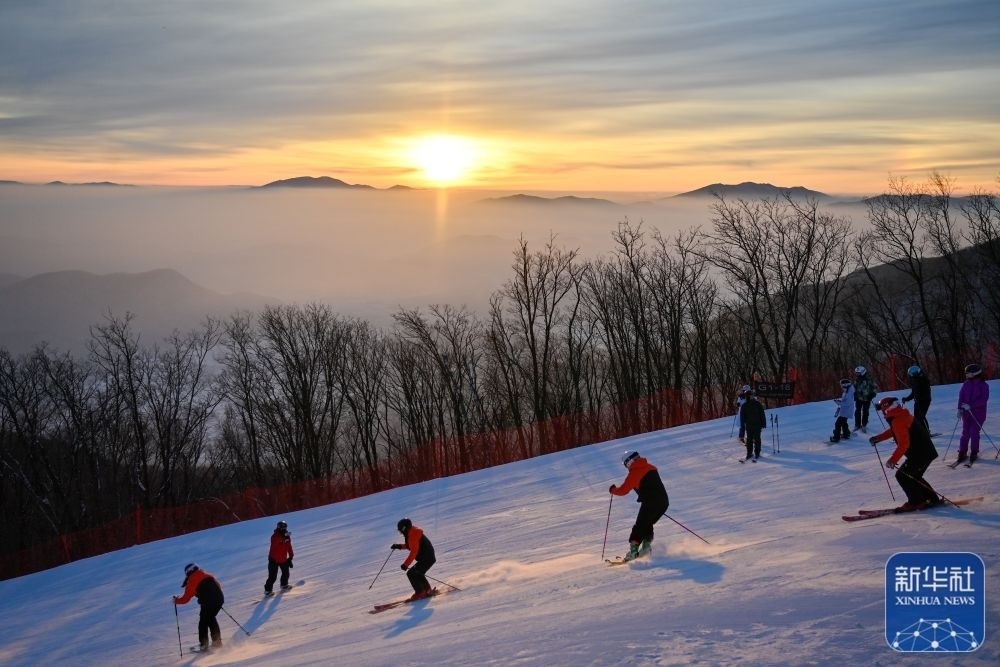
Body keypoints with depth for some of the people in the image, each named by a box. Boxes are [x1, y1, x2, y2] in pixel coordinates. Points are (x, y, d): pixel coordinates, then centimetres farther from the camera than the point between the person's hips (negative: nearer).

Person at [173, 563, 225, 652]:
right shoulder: (208, 576, 19)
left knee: (203, 622, 9)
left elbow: (185, 599, 4)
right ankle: (217, 641, 24)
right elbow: (218, 586, 25)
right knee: (211, 619, 24)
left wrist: (176, 600, 21)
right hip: (219, 599, 6)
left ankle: (204, 644, 6)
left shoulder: (191, 581, 2)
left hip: (208, 603, -6)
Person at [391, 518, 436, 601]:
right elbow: (410, 545, 30)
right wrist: (400, 546, 21)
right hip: (428, 557, 11)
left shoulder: (413, 535, -19)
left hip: (426, 558, -11)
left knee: (411, 573, -12)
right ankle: (427, 590, 33)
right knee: (418, 574, 25)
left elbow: (414, 552, -26)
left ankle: (420, 593, -11)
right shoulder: (413, 533, 13)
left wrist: (406, 564, -28)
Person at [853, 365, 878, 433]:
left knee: (865, 412, 0)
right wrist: (854, 394, 9)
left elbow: (875, 387, -4)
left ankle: (864, 426, 10)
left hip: (867, 398, -4)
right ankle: (857, 425, 10)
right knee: (857, 411, 2)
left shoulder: (869, 379, -11)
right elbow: (855, 387, 21)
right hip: (858, 398, 4)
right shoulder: (857, 379, 5)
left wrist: (872, 394, -15)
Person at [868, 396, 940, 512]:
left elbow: (903, 444, -27)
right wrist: (878, 438, 27)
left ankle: (916, 502, 2)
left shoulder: (898, 421, -21)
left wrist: (893, 460, -25)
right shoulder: (902, 415, 11)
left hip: (920, 454, -10)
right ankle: (932, 499, 24)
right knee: (913, 476, 21)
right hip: (926, 451, 10)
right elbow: (892, 431, 30)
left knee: (902, 475, -3)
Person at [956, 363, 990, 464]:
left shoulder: (984, 385, -6)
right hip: (966, 412, 3)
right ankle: (962, 452, 7)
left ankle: (974, 453, 9)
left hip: (978, 413, -3)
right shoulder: (966, 384, 4)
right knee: (965, 433, 1)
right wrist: (960, 408, -9)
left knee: (974, 433, -4)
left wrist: (971, 405, -22)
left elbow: (984, 399, -15)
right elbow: (961, 396, 4)